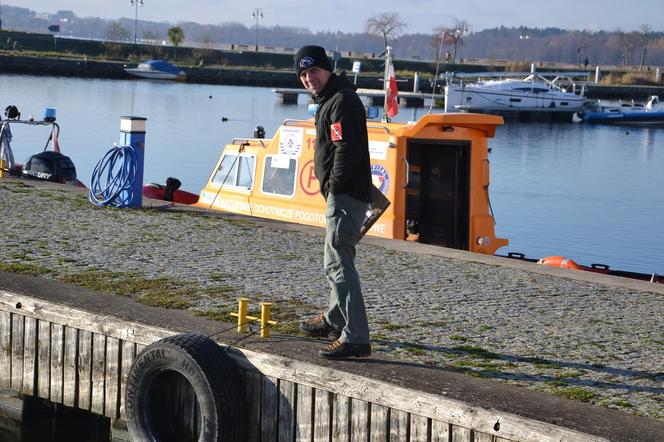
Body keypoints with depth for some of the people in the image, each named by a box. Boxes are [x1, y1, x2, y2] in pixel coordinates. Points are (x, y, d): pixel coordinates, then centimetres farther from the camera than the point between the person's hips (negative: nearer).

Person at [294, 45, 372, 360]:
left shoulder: (342, 101, -15)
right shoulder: (329, 100, 20)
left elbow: (346, 150, -23)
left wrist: (334, 187, -18)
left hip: (346, 195, -11)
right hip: (341, 195, 11)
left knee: (337, 263, -16)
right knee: (337, 260, 24)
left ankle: (355, 339, -19)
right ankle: (334, 320, 42)